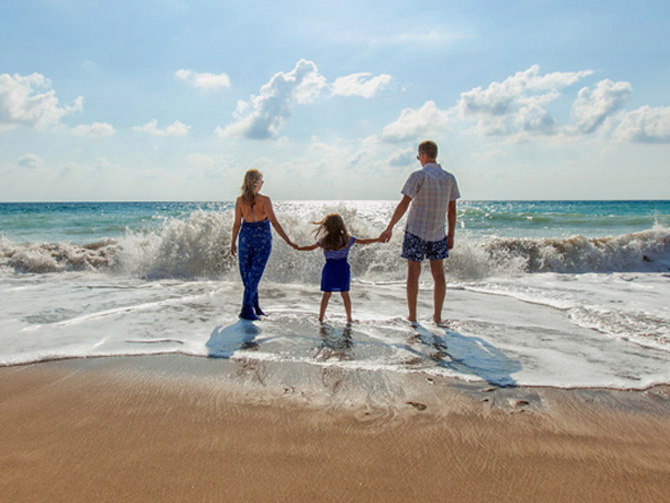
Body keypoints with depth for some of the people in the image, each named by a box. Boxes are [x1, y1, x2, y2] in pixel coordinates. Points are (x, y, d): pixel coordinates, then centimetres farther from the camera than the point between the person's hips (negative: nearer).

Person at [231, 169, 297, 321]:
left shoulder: (240, 200, -3)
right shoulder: (264, 200, -12)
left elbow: (237, 224, 1)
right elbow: (274, 222, -14)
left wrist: (233, 243, 12)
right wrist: (288, 241, -10)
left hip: (246, 236, 3)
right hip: (263, 238, -3)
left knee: (247, 273, 15)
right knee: (255, 274, 1)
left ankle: (255, 306, 23)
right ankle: (246, 309, -2)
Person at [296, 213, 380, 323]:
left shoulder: (324, 240, -3)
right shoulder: (347, 239, -3)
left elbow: (310, 248, 7)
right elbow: (364, 242, 3)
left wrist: (297, 248, 24)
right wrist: (378, 239, 14)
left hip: (329, 268, 0)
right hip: (343, 268, 0)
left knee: (326, 294, 8)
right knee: (345, 294, 8)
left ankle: (321, 318, 11)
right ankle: (349, 318, 14)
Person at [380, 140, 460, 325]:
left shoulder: (418, 176, -11)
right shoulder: (449, 178, 4)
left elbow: (404, 204, -15)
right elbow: (452, 210, 7)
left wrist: (389, 228, -12)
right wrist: (451, 235, 14)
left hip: (416, 231, -4)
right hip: (438, 233, 4)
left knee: (413, 272, 4)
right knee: (438, 273, 10)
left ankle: (412, 317, 9)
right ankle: (437, 316, 14)